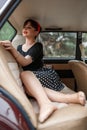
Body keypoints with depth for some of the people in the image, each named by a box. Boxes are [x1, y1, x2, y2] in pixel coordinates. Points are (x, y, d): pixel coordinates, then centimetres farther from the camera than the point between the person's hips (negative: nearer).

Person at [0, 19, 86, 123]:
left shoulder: (38, 46, -4)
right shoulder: (19, 47, 18)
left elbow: (25, 62, -21)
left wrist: (12, 49, -39)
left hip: (44, 75, -4)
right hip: (31, 80, 4)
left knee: (25, 74, -34)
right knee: (29, 87, -33)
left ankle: (45, 104, -57)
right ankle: (73, 97, -42)